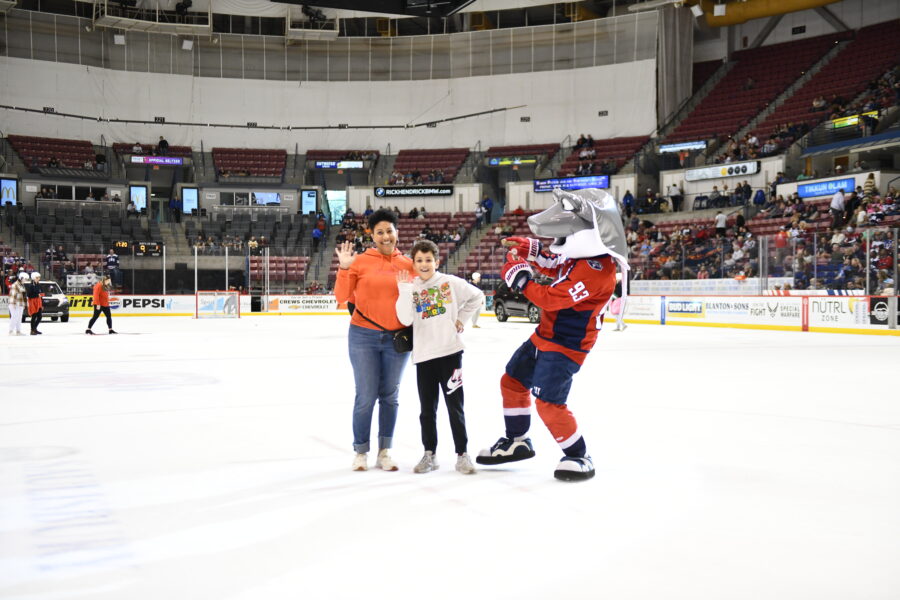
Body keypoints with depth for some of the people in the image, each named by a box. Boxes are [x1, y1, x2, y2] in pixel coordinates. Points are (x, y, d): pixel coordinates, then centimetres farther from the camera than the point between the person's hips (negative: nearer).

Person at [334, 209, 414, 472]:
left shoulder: (408, 264, 4)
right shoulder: (361, 261, -2)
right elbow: (342, 296, -3)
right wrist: (344, 268, -14)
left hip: (397, 339, 2)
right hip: (364, 336, -2)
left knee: (389, 395, 9)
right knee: (366, 396, -1)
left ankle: (385, 452, 19)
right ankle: (361, 452, 13)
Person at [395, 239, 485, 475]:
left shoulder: (450, 282, -2)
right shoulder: (409, 287, 1)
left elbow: (477, 296, 10)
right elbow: (405, 320, -12)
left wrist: (462, 319, 4)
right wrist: (405, 290, -17)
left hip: (450, 351, -2)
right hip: (423, 355, 2)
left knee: (455, 405, 4)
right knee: (427, 408, 10)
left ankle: (462, 454, 12)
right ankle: (429, 454, 22)